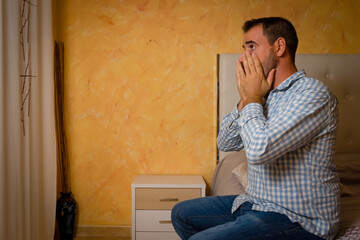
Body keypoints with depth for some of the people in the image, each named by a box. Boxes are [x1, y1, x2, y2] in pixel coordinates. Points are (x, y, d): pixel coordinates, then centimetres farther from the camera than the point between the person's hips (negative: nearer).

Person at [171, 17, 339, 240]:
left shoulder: (313, 93, -20)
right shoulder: (266, 94, 8)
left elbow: (259, 151, -32)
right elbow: (225, 143, 11)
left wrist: (251, 99, -15)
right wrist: (245, 100, -3)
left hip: (298, 220, -9)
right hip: (257, 203, 9)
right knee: (182, 213, 13)